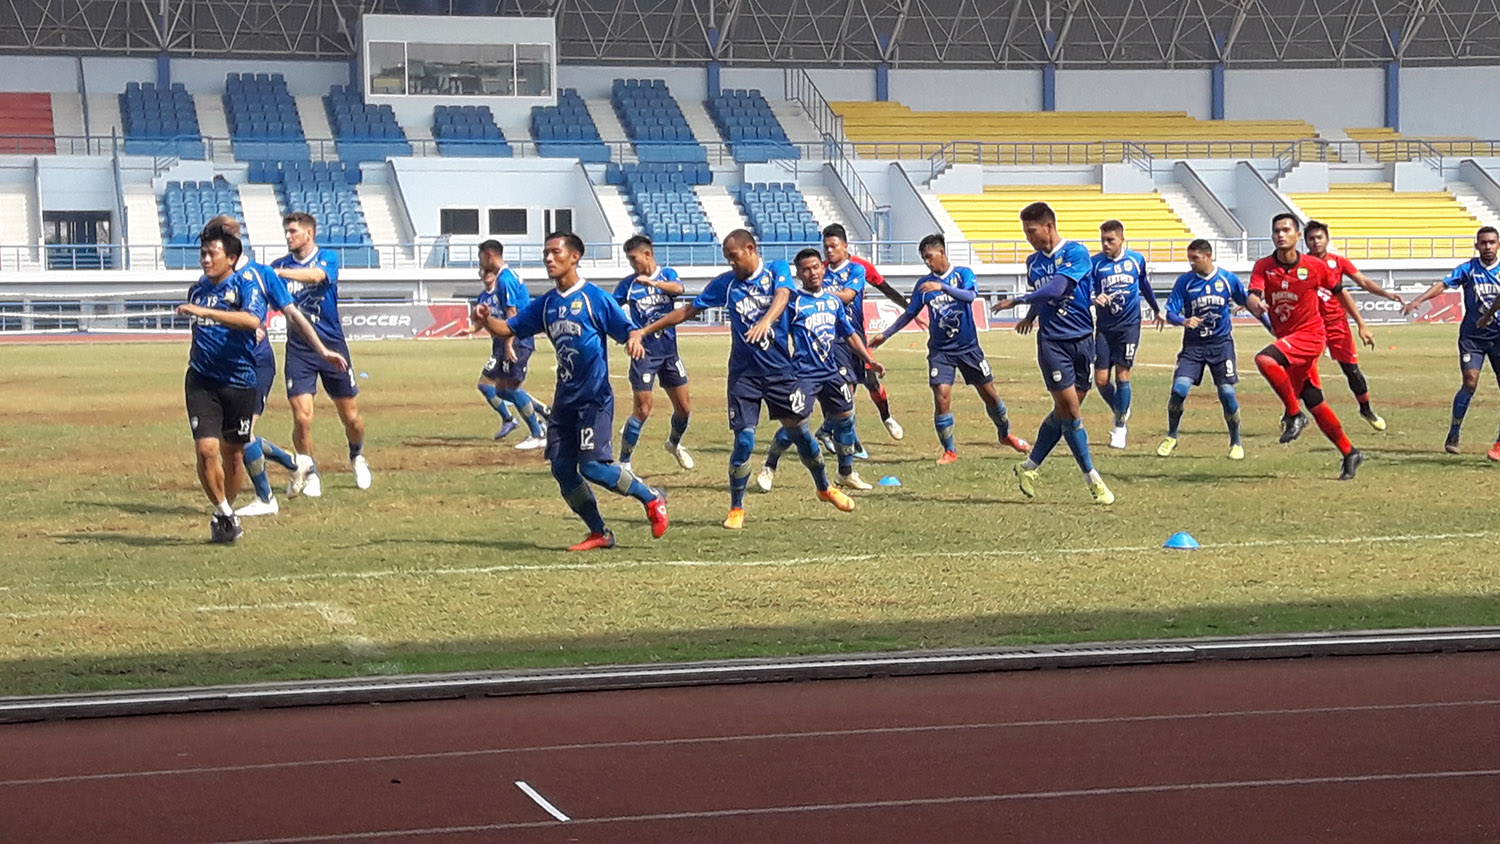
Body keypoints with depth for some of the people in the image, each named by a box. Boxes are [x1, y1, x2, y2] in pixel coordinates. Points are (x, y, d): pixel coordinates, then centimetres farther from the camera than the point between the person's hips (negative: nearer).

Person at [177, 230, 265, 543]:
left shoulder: (246, 287, -8)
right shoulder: (197, 290, 9)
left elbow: (252, 320, -30)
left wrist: (204, 311, -33)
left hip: (239, 381, -3)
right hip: (202, 381, 3)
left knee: (233, 452, 8)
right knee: (206, 449, -13)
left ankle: (228, 510, 30)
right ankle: (224, 513, 5)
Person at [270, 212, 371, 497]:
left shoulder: (328, 257, -4)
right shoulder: (280, 264, 5)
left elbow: (316, 275, -27)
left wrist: (278, 272, -37)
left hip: (332, 346, -1)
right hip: (298, 350, 1)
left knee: (351, 417, 5)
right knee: (301, 417, -12)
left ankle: (357, 457, 36)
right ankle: (308, 473, 10)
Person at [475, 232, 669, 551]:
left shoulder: (595, 298, -7)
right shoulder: (546, 304, 11)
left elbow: (628, 330, -10)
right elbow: (508, 329, 13)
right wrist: (486, 319, -8)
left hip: (594, 398, -7)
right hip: (564, 401, 7)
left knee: (593, 466, -16)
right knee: (562, 468, 1)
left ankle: (652, 499, 6)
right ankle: (599, 533, 13)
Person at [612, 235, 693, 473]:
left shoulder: (667, 274, 1)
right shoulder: (628, 283, -1)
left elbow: (678, 288, -21)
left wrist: (653, 282, -38)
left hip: (669, 351, 3)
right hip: (644, 353, -3)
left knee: (684, 407, 10)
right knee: (642, 410, -10)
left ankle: (674, 443, 38)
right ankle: (623, 462, -1)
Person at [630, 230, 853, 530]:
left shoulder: (777, 270, -3)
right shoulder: (726, 283, 2)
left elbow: (781, 296, -24)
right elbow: (687, 311, 6)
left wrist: (765, 321, -46)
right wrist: (643, 332, 1)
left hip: (780, 370, 0)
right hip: (743, 373, 0)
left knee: (800, 432, 7)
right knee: (744, 440, -9)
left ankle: (825, 488, 31)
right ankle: (736, 509, 6)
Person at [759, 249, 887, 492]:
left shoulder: (834, 301, 11)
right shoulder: (794, 303, -7)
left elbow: (850, 334, 19)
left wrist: (870, 362, 17)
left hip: (832, 371, 6)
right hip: (804, 372, -6)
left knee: (845, 418, 7)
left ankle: (846, 473, 21)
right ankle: (768, 469, 9)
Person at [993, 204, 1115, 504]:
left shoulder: (1076, 253, -7)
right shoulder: (1033, 262, 9)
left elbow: (1056, 289, -19)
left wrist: (1016, 301, -16)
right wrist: (1031, 315, 13)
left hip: (1082, 339, -1)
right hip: (1051, 341, 1)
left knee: (1066, 409, 3)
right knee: (1069, 406, -9)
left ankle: (1030, 467, 20)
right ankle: (1092, 479, -3)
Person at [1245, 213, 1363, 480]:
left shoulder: (1314, 266, -7)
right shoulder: (1264, 266, -2)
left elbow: (1340, 292, 7)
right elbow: (1252, 296, -17)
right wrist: (1255, 304, -42)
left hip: (1310, 335, -5)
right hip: (1286, 338, 5)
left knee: (1265, 359, -30)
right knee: (1314, 403, 9)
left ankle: (1293, 414, -16)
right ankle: (1349, 453, 22)